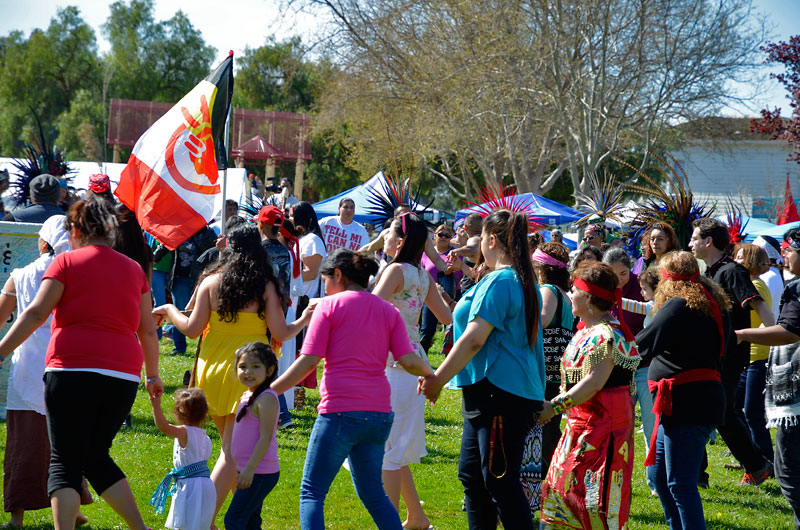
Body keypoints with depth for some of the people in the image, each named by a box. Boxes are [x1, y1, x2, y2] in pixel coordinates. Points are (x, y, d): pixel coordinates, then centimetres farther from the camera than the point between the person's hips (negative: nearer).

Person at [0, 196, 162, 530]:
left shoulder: (67, 262, 4)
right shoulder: (133, 268, 17)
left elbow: (36, 313, -5)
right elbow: (147, 330, 19)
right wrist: (153, 376, 30)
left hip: (73, 371, -4)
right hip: (123, 376, 4)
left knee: (65, 461, -1)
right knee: (96, 456, 18)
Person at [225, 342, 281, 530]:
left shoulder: (266, 398, -15)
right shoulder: (247, 397, 14)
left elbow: (265, 437, -20)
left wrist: (250, 468, -25)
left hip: (260, 473, -10)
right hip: (250, 472, 10)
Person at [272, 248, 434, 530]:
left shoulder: (329, 306, 0)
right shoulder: (388, 310, 13)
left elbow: (308, 361, -7)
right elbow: (409, 361, 4)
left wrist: (268, 392, -1)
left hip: (340, 411, -5)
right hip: (378, 413, 5)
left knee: (312, 492, 2)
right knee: (372, 492, 19)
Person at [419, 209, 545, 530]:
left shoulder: (498, 282, -15)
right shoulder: (524, 282, 16)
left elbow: (474, 339, -20)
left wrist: (438, 379, -14)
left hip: (499, 392, -11)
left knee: (501, 482, -9)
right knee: (471, 475, 15)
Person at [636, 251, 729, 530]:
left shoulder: (678, 306, -14)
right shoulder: (712, 305, 14)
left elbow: (642, 346, -13)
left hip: (687, 403, -10)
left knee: (680, 483, -8)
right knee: (658, 474, 19)